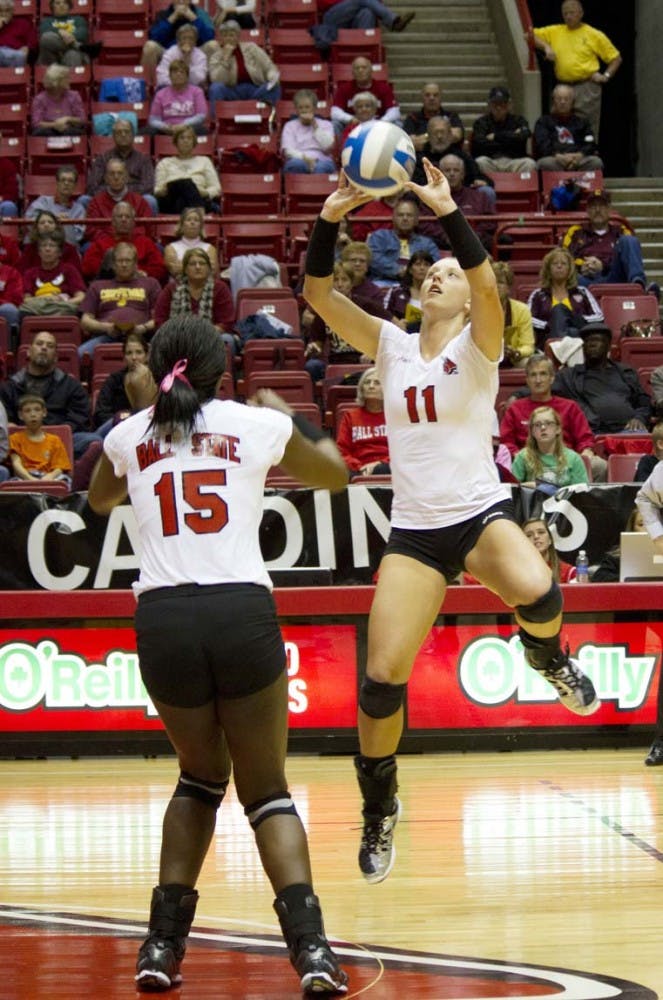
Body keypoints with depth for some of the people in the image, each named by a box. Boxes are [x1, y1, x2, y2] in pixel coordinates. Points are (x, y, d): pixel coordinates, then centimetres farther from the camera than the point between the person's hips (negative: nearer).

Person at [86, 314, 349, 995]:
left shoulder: (130, 435, 11)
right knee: (266, 789, 9)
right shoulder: (257, 425, 7)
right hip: (242, 612, -2)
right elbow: (335, 474, 26)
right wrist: (288, 416, 41)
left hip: (162, 617, 2)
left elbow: (100, 500, 35)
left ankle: (163, 943, 12)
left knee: (201, 775, 24)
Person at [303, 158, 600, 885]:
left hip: (480, 512, -3)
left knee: (537, 594, -35)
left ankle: (546, 656, 3)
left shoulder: (478, 343, -2)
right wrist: (329, 221, -17)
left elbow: (488, 283, -24)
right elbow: (317, 294, -3)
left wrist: (449, 213, -33)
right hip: (412, 529, 3)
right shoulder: (390, 346, 7)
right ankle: (379, 808, 17)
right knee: (381, 678, -5)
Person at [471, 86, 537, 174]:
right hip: (491, 162, -1)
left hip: (513, 163, 1)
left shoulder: (518, 120, 17)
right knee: (481, 162, -34)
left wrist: (496, 136, -1)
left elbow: (523, 136, -6)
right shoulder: (482, 122, 13)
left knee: (529, 163, -31)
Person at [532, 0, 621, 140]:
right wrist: (546, 46, -5)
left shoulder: (594, 35, 3)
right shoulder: (555, 32, 12)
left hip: (587, 87, -4)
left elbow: (616, 58, 7)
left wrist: (606, 76, -5)